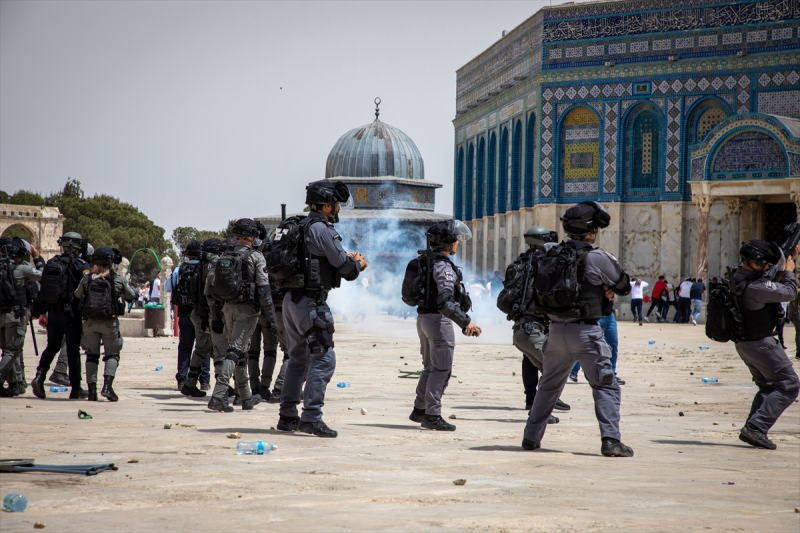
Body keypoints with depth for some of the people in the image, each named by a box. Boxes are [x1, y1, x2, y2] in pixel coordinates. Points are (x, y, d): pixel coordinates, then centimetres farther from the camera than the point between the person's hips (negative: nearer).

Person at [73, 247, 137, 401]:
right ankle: (107, 386, -11)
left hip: (90, 322, 2)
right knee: (112, 354, 9)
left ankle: (92, 390, 6)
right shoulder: (118, 280, -6)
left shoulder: (87, 279, -2)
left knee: (91, 355, 11)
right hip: (110, 322, -2)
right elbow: (131, 296, 6)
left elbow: (77, 295, 12)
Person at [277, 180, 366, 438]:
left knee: (299, 359, 16)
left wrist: (346, 257, 13)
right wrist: (357, 264, 9)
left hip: (292, 299, 10)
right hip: (311, 303, -10)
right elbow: (342, 265, -12)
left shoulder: (302, 227, 15)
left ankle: (287, 417, 19)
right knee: (324, 359, -8)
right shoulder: (320, 228, -14)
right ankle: (311, 417, -13)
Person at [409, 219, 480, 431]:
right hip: (438, 319, -10)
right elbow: (445, 301, -29)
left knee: (430, 367, 19)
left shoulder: (427, 261, 11)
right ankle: (432, 415, -6)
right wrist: (466, 322, -32)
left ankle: (419, 410, 26)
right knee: (441, 369, -5)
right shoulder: (443, 266, -18)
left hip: (423, 317, 10)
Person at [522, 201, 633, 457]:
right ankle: (610, 440, -10)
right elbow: (624, 286, -3)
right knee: (606, 386, 1)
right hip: (586, 332, -5)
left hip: (557, 330, 5)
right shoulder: (597, 258, -11)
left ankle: (531, 437, 21)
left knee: (548, 386, 19)